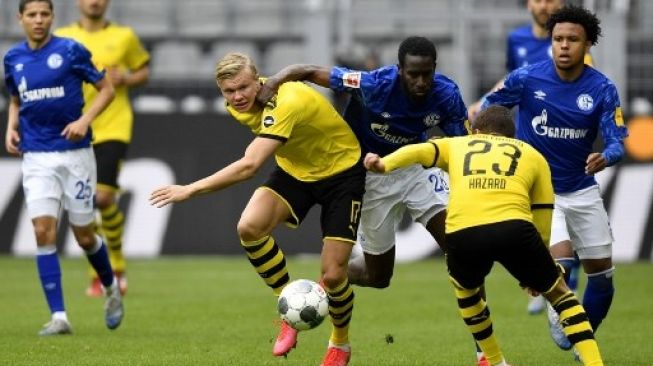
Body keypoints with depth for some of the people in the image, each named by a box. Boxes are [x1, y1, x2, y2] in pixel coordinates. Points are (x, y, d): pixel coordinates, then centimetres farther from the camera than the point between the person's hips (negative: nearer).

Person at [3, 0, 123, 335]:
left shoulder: (71, 51, -7)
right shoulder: (13, 58, 6)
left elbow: (106, 89, -1)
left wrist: (84, 120, -16)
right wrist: (11, 129, 3)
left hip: (74, 152, -3)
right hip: (36, 157, 3)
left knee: (84, 235, 5)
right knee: (44, 232, -11)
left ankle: (111, 288, 35)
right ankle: (58, 316, -9)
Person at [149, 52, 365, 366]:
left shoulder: (286, 104, -38)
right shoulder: (240, 105, -12)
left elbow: (249, 166, -48)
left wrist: (191, 189, -48)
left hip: (341, 172, -6)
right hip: (295, 170, 6)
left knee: (332, 275, -10)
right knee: (250, 227, -23)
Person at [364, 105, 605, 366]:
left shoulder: (457, 145, 31)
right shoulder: (532, 155, 30)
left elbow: (418, 151, 11)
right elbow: (543, 215, 27)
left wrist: (385, 164, -6)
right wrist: (534, 270, 36)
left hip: (462, 233, 1)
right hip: (513, 227, -1)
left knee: (465, 289, 34)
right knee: (559, 293, 21)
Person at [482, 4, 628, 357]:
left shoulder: (602, 89, -11)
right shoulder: (527, 78, -14)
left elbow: (617, 141, -15)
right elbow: (486, 110, 2)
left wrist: (605, 157, -36)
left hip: (582, 191, 3)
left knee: (602, 274, 6)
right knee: (558, 259, -22)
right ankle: (558, 315, 10)